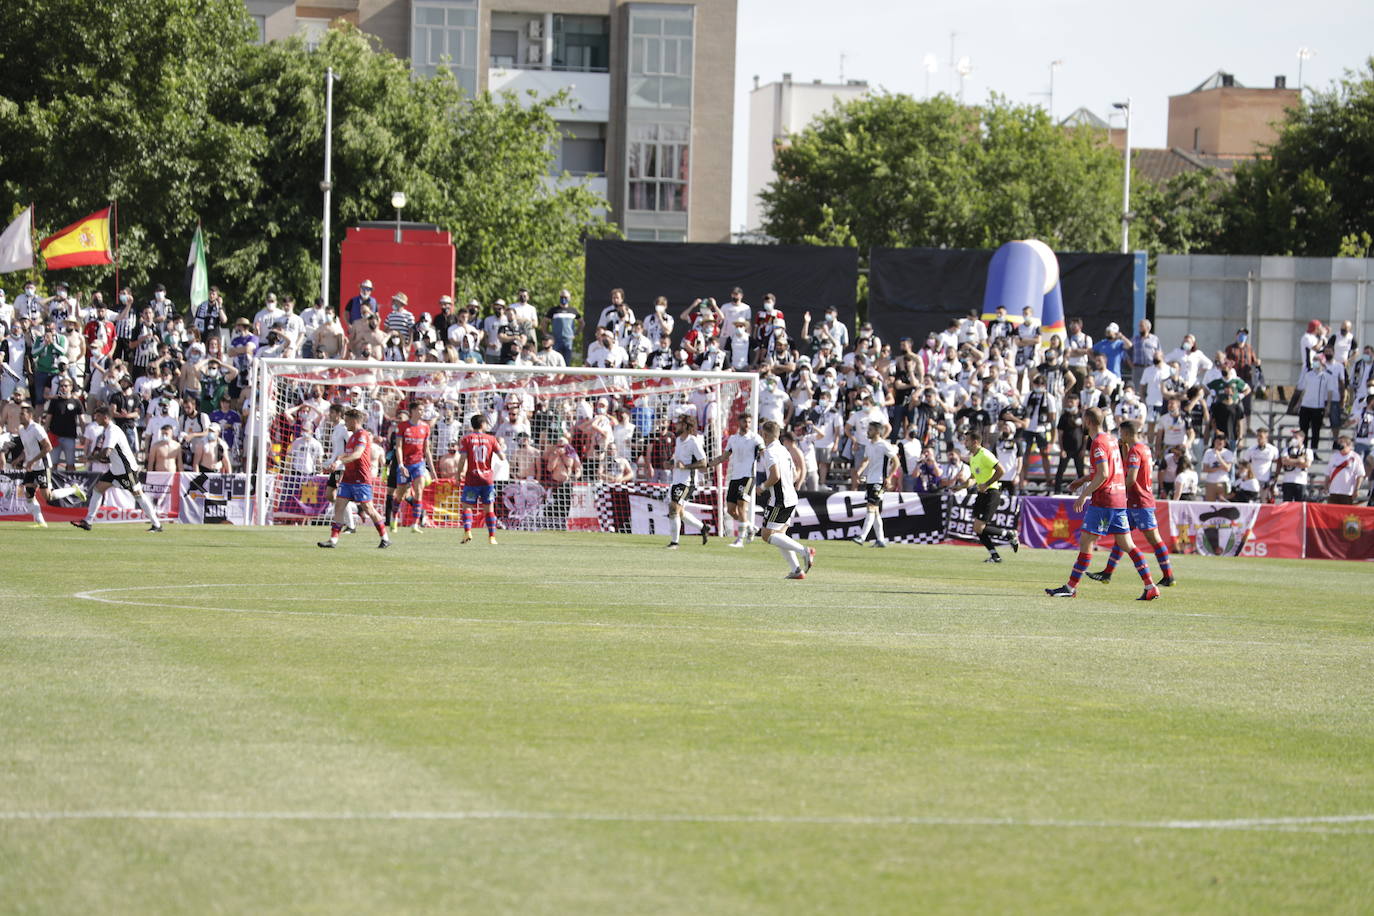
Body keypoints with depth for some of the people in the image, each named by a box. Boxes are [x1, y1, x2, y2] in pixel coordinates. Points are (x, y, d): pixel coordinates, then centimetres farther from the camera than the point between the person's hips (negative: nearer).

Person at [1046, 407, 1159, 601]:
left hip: (1103, 499, -9)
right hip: (1120, 499, 9)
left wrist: (1084, 495, -16)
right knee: (1126, 544, 8)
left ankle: (1071, 587, -1)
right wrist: (1085, 481, 29)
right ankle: (1151, 587, 2)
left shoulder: (1098, 443, -12)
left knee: (1085, 541, -3)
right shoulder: (1111, 439, 16)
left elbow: (1103, 474, -20)